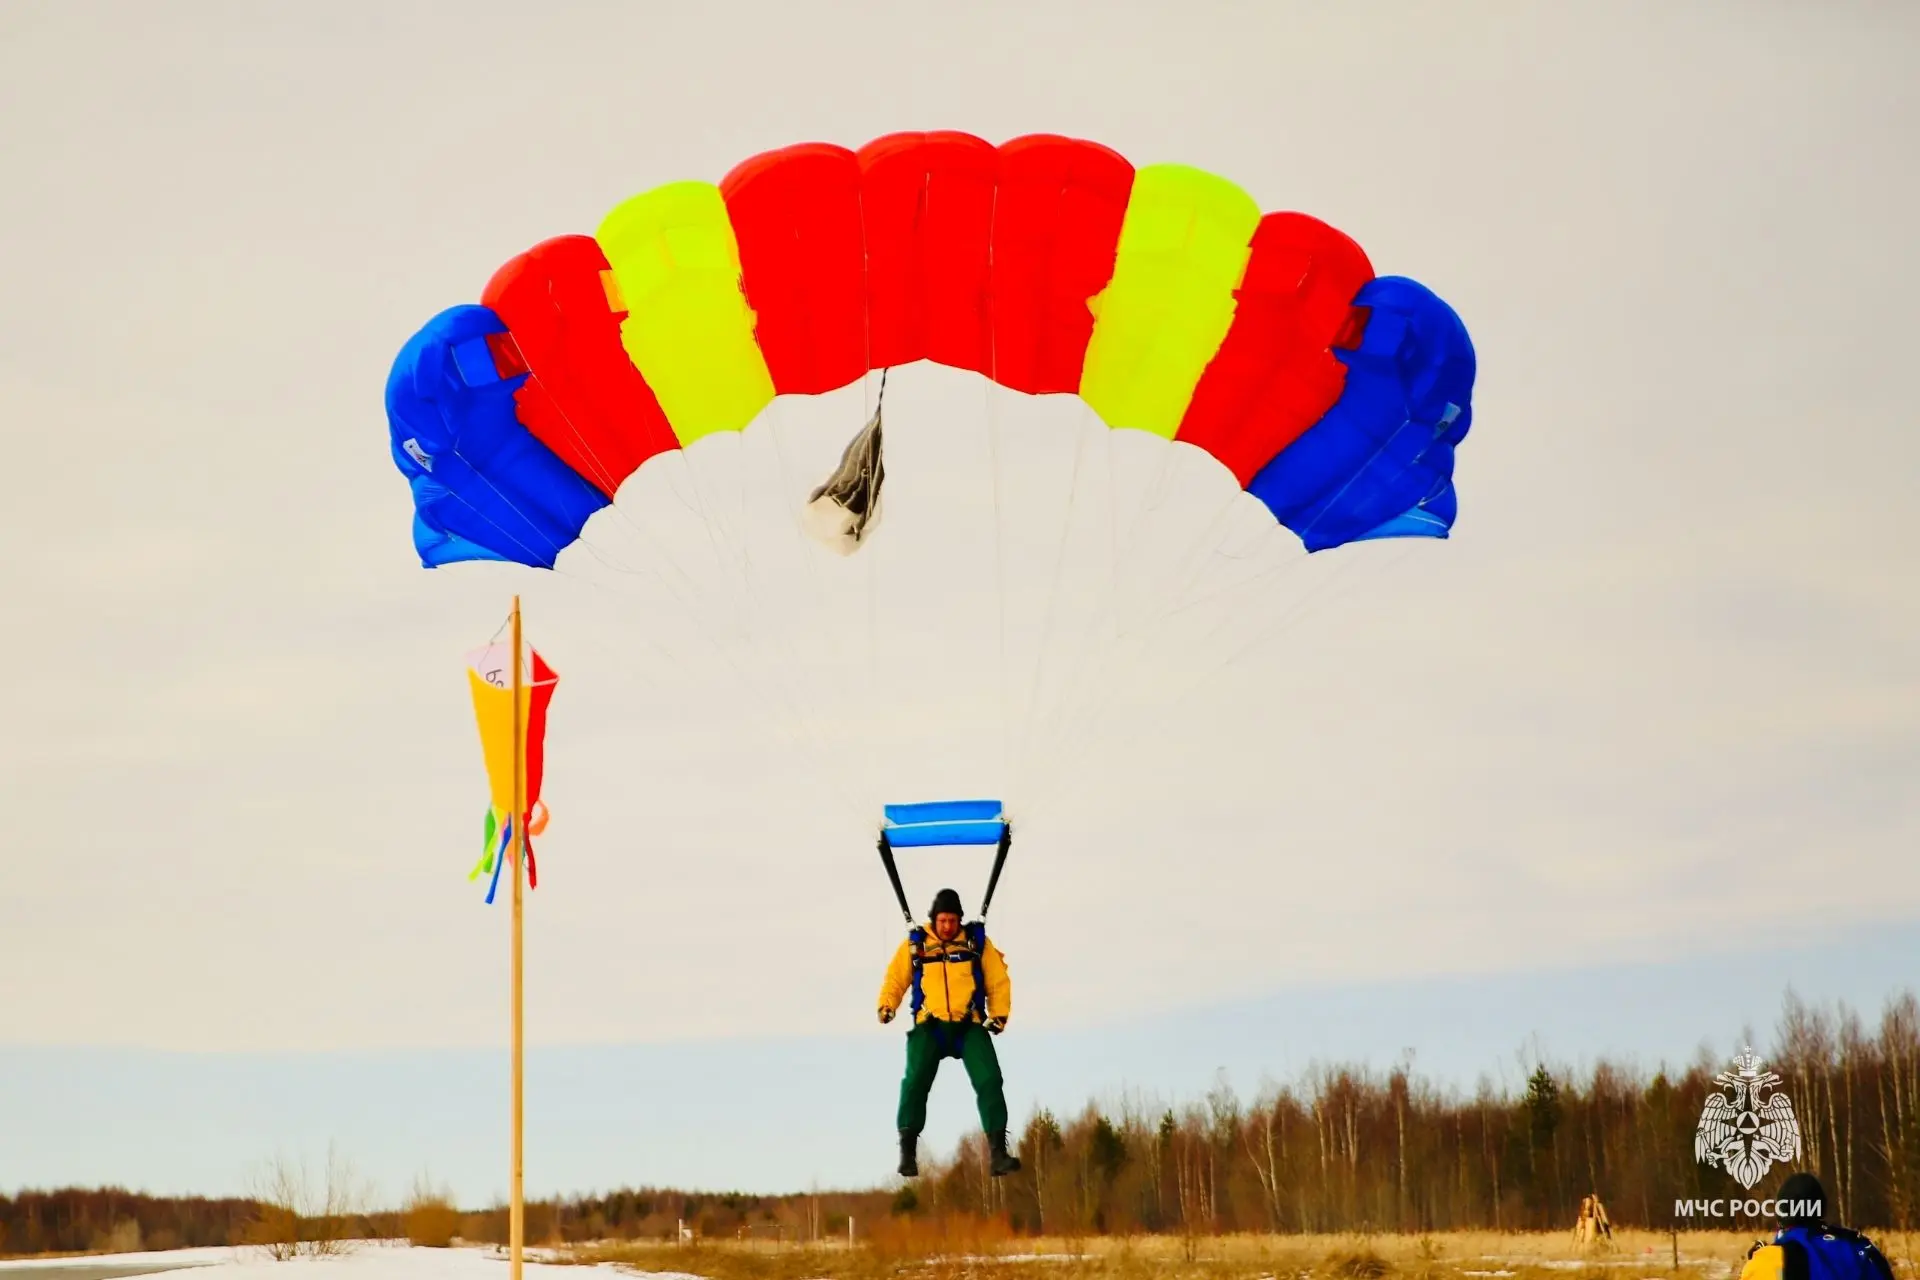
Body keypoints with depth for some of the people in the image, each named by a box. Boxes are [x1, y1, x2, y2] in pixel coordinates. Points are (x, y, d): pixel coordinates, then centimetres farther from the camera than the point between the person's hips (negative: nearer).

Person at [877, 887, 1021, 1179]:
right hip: (929, 1026, 0)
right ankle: (907, 1152, -15)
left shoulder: (977, 942, 7)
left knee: (989, 1081, -15)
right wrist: (887, 1006, -7)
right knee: (915, 1081, -19)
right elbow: (895, 979, 12)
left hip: (970, 1026, 0)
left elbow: (999, 981, 11)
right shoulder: (914, 944, 7)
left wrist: (999, 1015, -2)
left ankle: (998, 1153, -14)